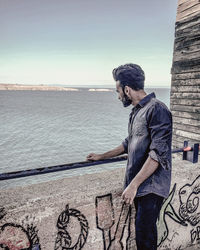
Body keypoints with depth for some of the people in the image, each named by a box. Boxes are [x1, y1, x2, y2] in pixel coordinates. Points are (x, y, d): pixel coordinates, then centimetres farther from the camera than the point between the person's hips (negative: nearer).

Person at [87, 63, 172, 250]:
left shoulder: (157, 110, -15)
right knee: (143, 228, 17)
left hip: (151, 185, -8)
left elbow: (158, 154, -22)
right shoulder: (136, 112, 14)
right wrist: (102, 156, 28)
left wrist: (133, 184, -23)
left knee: (144, 232, -5)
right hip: (139, 184, 9)